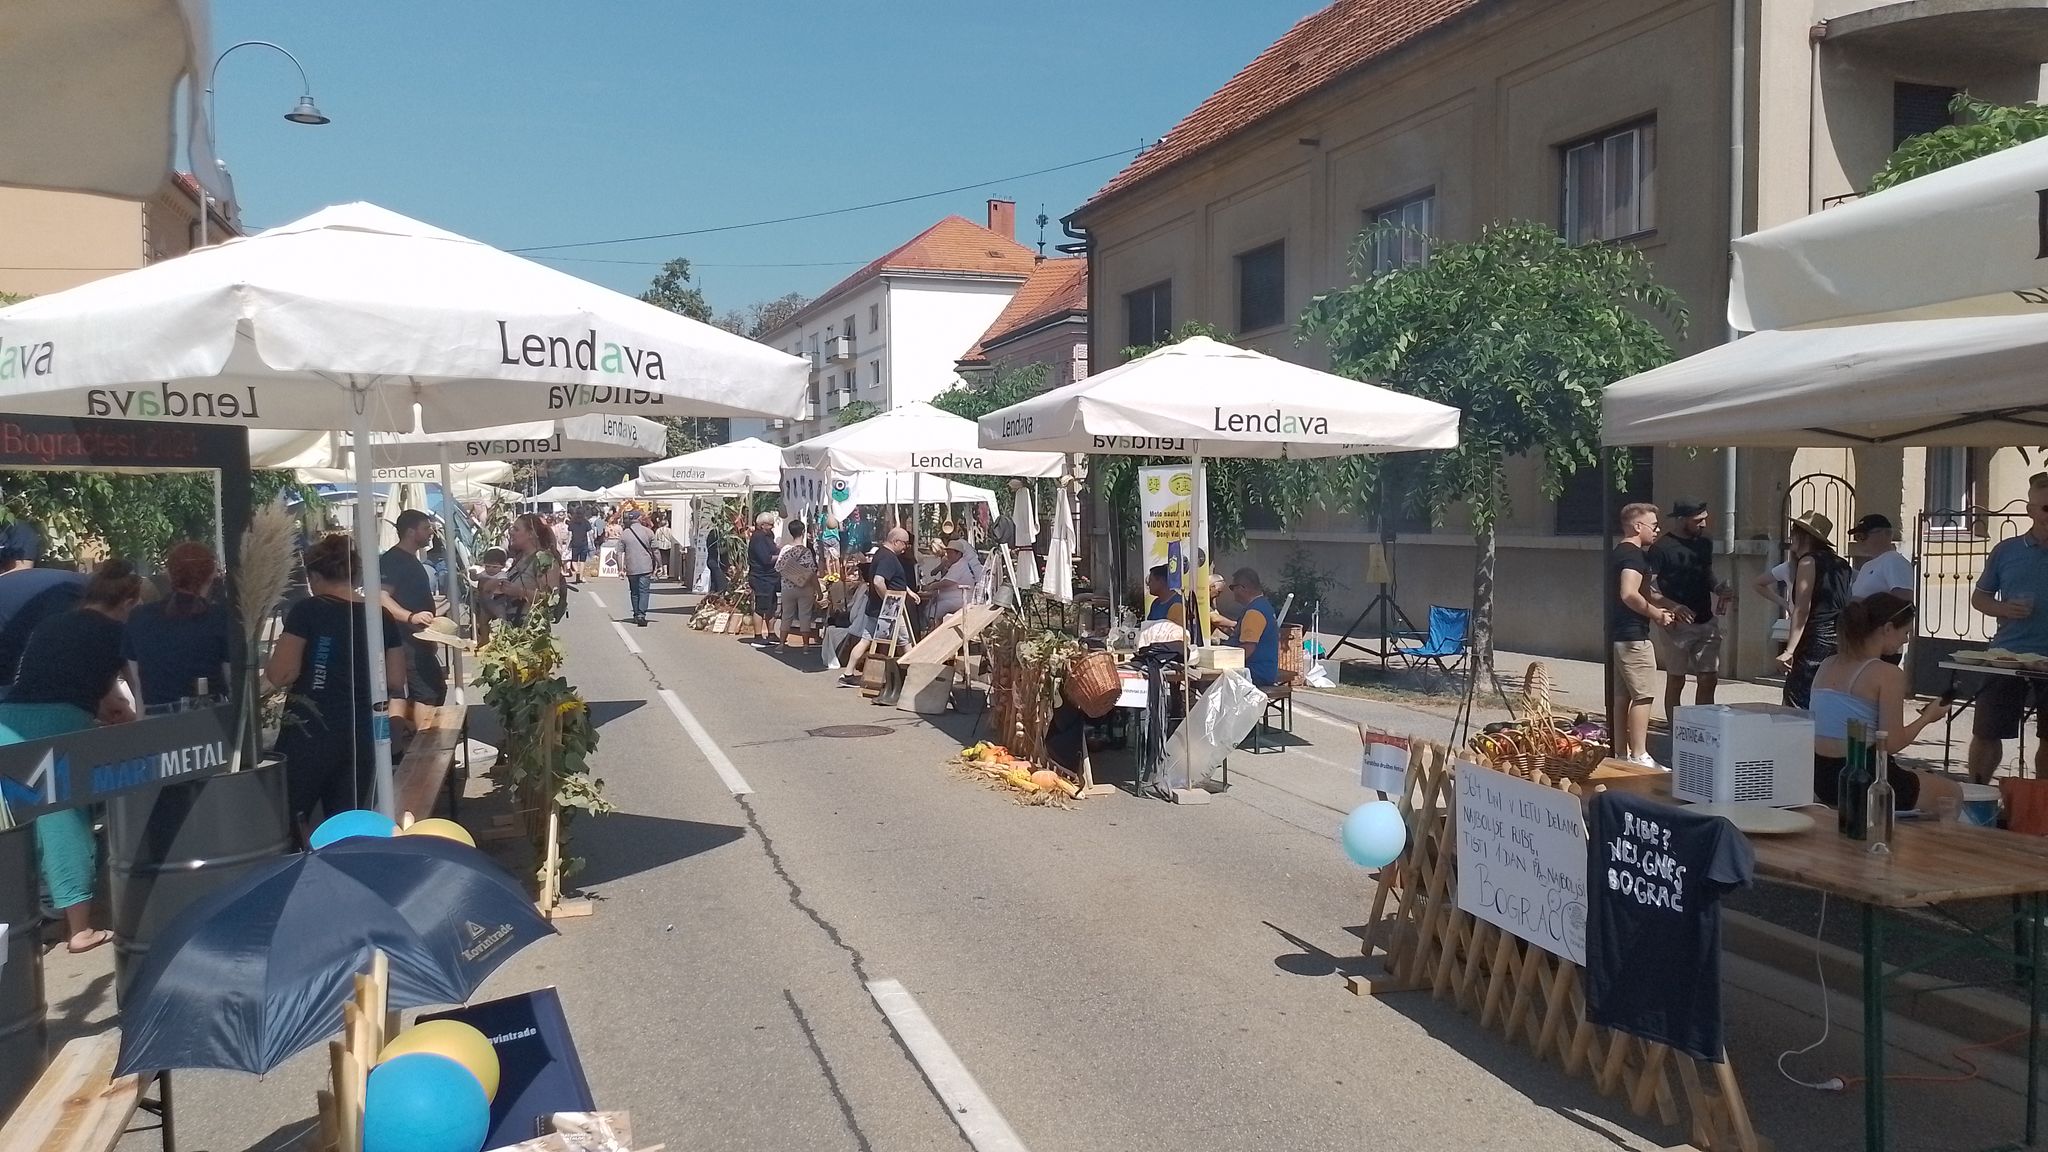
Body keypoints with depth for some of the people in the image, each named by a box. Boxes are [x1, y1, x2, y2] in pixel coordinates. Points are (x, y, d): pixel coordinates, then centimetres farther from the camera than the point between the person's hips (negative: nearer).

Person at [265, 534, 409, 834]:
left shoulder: (307, 611, -7)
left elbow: (280, 676, -9)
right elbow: (396, 684, 7)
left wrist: (280, 649, 10)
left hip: (309, 733, -5)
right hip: (361, 736, 5)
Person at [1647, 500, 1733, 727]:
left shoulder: (1705, 542, 9)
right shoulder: (1662, 547, -11)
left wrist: (1719, 590, 3)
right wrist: (1672, 606, -28)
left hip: (1706, 621, 6)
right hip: (1676, 624, -6)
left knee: (1709, 679, 4)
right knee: (1676, 680, 2)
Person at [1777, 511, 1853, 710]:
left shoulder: (1808, 561, -5)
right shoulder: (1840, 564, 16)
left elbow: (1802, 610, -13)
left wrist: (1789, 650, -15)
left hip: (1815, 642, -8)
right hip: (1841, 643, 8)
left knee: (1795, 706, -7)